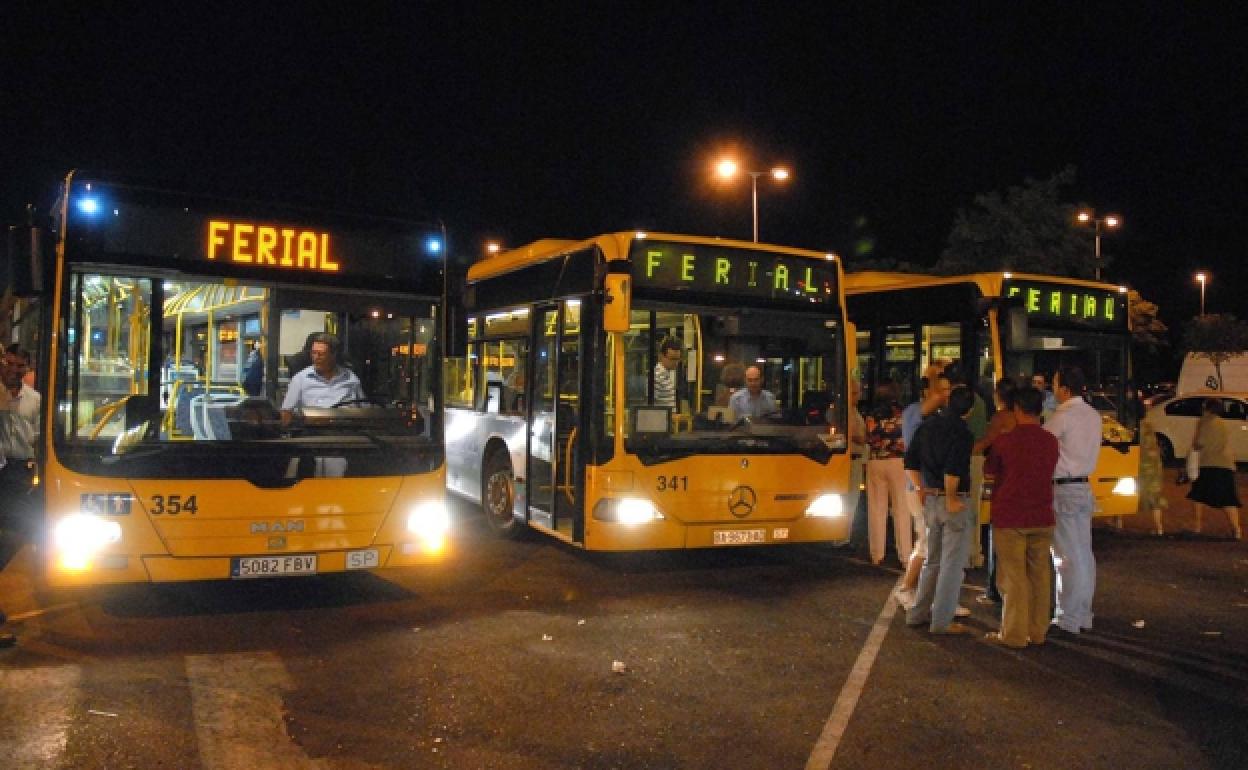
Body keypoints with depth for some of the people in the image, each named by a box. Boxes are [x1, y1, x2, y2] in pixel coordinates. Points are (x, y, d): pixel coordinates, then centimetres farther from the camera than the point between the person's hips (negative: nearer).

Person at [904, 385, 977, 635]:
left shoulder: (927, 427, 8)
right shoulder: (962, 432, -15)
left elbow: (910, 462, 10)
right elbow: (952, 469, -25)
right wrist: (951, 498, -13)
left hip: (931, 500, 7)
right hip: (954, 503, -7)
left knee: (932, 560, 20)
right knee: (952, 564, 2)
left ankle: (918, 613, 24)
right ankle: (942, 621, 5)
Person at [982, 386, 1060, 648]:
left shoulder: (1004, 440, -12)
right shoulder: (1051, 441, 0)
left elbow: (989, 471, 2)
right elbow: (1047, 473, 12)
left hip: (1009, 517, -4)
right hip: (1042, 517, 4)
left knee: (1013, 576, 1)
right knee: (1039, 574, 12)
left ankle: (1014, 634, 5)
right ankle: (1038, 631, 19)